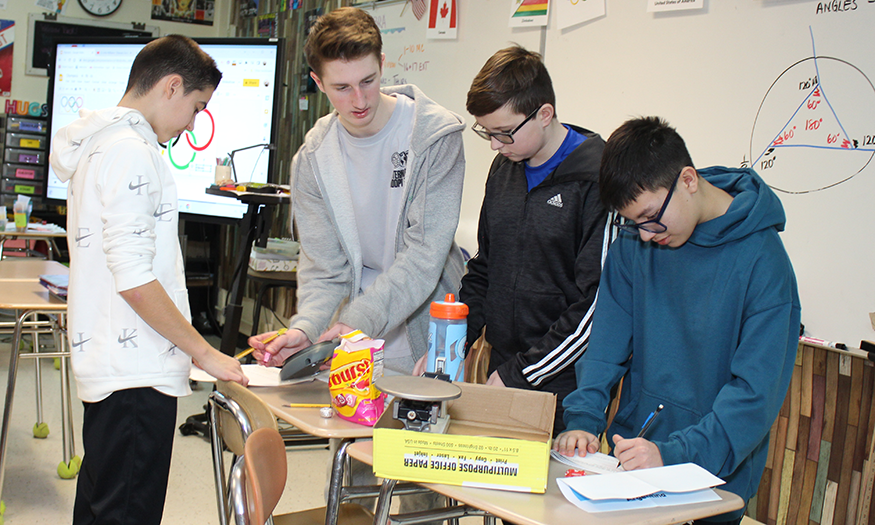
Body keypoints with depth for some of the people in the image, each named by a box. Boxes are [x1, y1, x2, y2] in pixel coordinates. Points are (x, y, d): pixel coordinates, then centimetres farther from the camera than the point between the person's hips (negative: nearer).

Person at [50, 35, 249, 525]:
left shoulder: (100, 145, 17)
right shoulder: (130, 151, -15)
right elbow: (134, 278, -22)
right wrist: (206, 352, -15)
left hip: (106, 360, 11)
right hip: (137, 372, -11)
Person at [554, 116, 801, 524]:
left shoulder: (763, 261, -19)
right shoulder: (634, 241, -3)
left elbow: (756, 392, -22)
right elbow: (607, 338, -1)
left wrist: (673, 454, -30)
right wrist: (583, 418, -14)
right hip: (631, 450, 5)